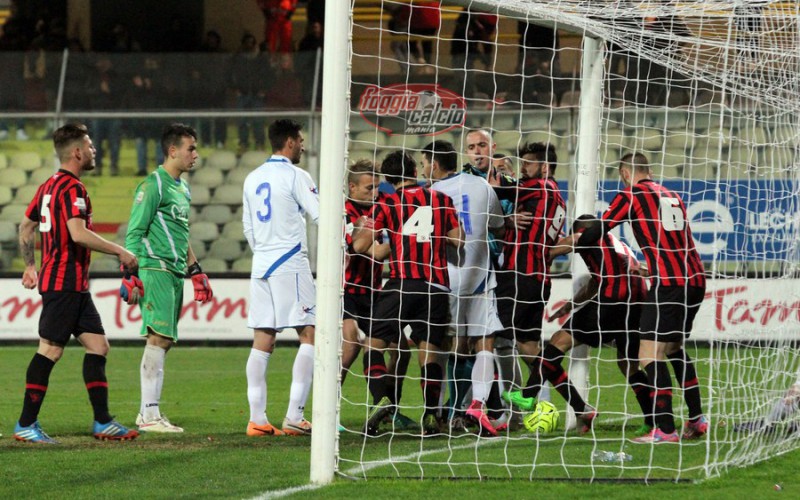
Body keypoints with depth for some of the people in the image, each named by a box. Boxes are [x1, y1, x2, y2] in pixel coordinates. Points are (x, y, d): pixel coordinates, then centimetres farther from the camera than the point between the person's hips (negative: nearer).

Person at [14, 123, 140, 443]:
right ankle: (26, 425, -2)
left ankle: (102, 422, 8)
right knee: (50, 350, -7)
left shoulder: (49, 186, 15)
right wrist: (121, 252, -19)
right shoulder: (72, 188, -15)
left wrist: (30, 266, 31)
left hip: (75, 286, 10)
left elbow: (26, 227, 23)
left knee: (98, 346, 8)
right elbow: (78, 234, -26)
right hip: (63, 282, -10)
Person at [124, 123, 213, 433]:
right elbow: (134, 232, -11)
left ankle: (148, 413, 11)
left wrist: (196, 273, 28)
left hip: (175, 274, 9)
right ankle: (149, 415, -15)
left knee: (163, 341, 8)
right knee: (159, 338, -14)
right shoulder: (153, 185, -8)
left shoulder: (183, 189, 20)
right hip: (156, 269, -9)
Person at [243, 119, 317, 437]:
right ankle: (294, 417, -11)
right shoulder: (295, 176, -7)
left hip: (260, 266, 7)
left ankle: (257, 419, 0)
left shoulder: (253, 178, 14)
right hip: (290, 264, -7)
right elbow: (322, 217, -9)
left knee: (262, 341, 5)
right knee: (310, 336, -3)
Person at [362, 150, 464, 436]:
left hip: (402, 282, -3)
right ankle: (431, 415, -2)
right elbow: (458, 240, 11)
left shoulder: (388, 204, 5)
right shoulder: (442, 200, 11)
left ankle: (380, 399, -17)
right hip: (437, 285, 3)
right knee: (429, 349, 5)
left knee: (374, 343, 3)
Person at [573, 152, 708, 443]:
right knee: (675, 348, 23)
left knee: (650, 354, -9)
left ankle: (665, 429, -18)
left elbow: (598, 232, 4)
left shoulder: (631, 195, 1)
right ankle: (696, 419, 24)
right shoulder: (672, 196, 20)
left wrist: (572, 243, 22)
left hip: (669, 282, -8)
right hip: (696, 279, 8)